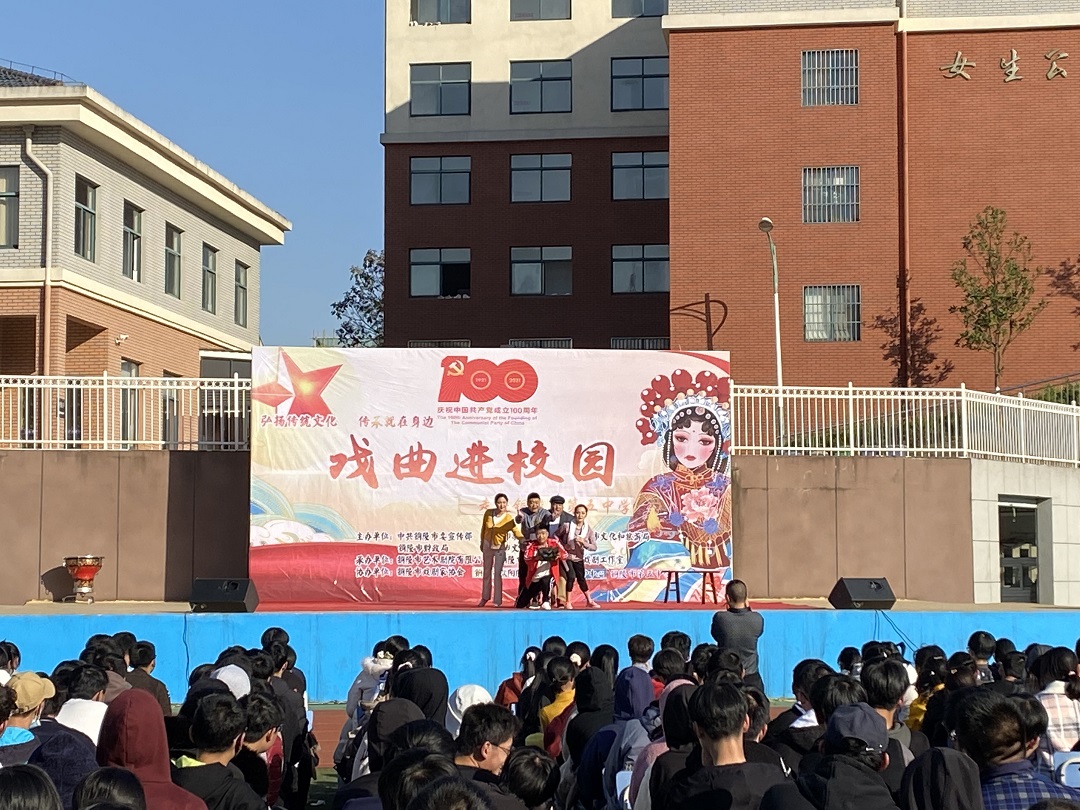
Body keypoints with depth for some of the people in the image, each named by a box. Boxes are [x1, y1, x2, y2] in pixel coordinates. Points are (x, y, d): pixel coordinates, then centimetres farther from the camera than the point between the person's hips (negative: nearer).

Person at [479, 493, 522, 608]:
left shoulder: (509, 519, -16)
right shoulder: (488, 513, -7)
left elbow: (517, 533, -21)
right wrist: (482, 542, 14)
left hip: (500, 548, -4)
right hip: (487, 545, 4)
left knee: (497, 574, -10)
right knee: (487, 572, 14)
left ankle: (498, 601, -6)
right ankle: (485, 598, 26)